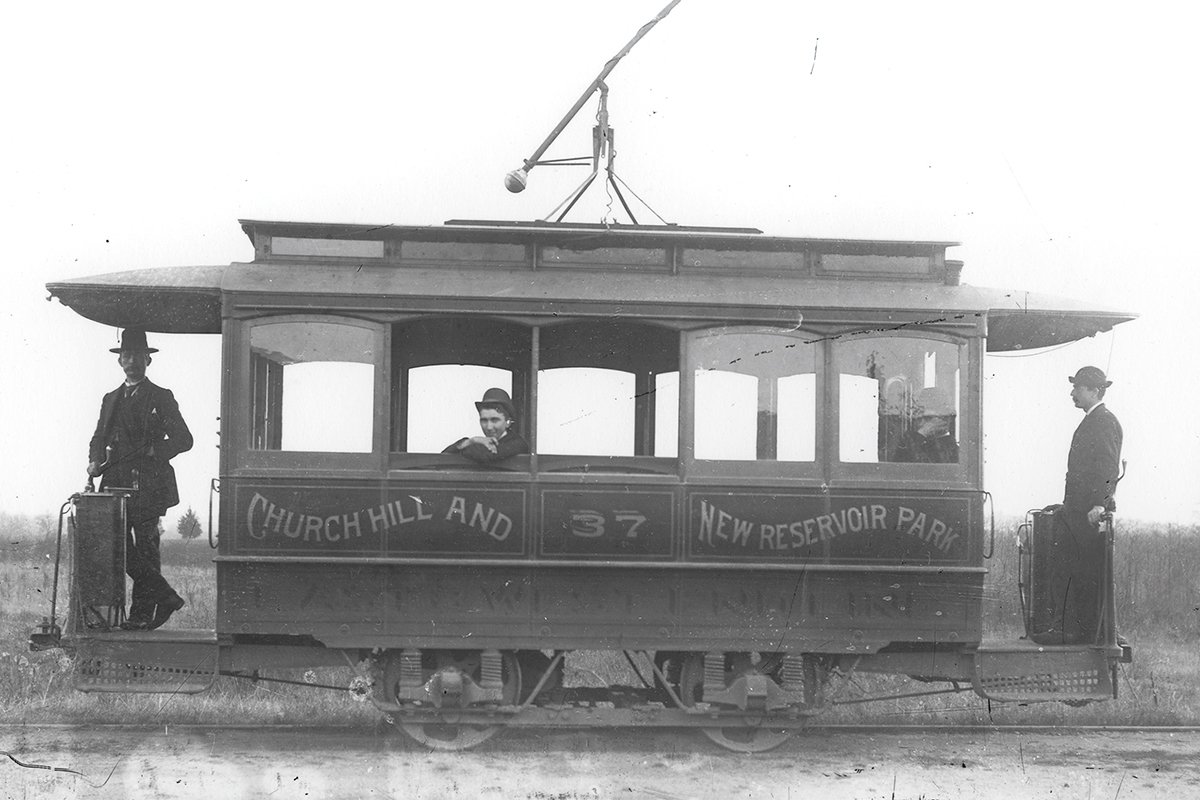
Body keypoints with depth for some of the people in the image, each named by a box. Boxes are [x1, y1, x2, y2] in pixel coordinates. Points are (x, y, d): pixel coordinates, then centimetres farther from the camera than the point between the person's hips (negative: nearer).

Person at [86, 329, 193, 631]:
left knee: (145, 547, -7)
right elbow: (99, 438, 20)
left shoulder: (161, 398, 4)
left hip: (147, 484, -5)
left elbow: (183, 440, 0)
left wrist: (152, 452, -14)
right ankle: (166, 597, 4)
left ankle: (142, 614, -3)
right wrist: (95, 462, -1)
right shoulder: (111, 399, 21)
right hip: (116, 483, 5)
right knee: (119, 546, -3)